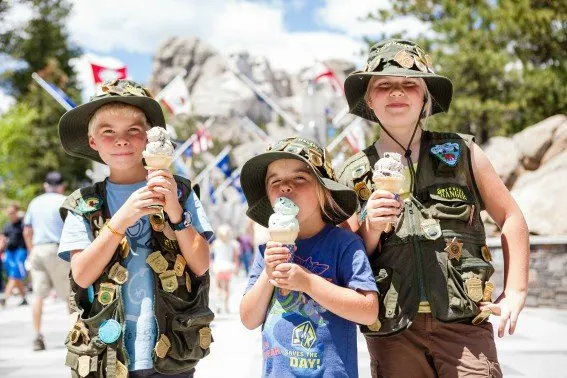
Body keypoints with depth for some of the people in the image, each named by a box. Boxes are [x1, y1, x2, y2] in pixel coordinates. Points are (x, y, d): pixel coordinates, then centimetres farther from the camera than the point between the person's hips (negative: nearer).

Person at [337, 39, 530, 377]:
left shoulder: (461, 154, 6)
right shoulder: (352, 177, 7)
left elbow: (511, 217, 12)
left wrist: (515, 292, 4)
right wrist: (370, 229, -11)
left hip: (463, 323, -1)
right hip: (391, 332, 1)